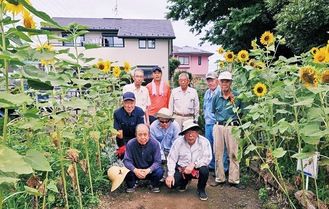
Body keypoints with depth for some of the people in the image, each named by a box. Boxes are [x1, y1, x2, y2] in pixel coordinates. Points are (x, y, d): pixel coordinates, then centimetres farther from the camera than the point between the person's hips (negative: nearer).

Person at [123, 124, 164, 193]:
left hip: (150, 171, 0)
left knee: (159, 171, -29)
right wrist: (135, 170, -36)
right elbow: (126, 160, -16)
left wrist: (148, 170, -37)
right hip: (136, 171, 1)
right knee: (127, 171, -29)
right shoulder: (130, 144, -15)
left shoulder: (155, 144, -16)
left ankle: (154, 185, 6)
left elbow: (157, 161, -18)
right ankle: (131, 186, 6)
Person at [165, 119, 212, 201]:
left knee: (204, 170, -33)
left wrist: (194, 164, -31)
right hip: (182, 169, 1)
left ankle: (201, 189, 1)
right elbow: (171, 159, -9)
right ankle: (184, 182, 18)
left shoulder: (204, 142, -13)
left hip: (197, 169, -1)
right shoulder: (178, 142, -11)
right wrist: (170, 175, -19)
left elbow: (207, 158, -17)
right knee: (172, 183, -22)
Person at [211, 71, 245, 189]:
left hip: (232, 127, -2)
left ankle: (234, 180, 14)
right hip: (218, 126, 3)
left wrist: (233, 119, 1)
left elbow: (241, 112, 7)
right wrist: (220, 119, 10)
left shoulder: (237, 96, -2)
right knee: (218, 153, 7)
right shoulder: (216, 96, 5)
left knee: (233, 154, 2)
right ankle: (219, 178, 20)